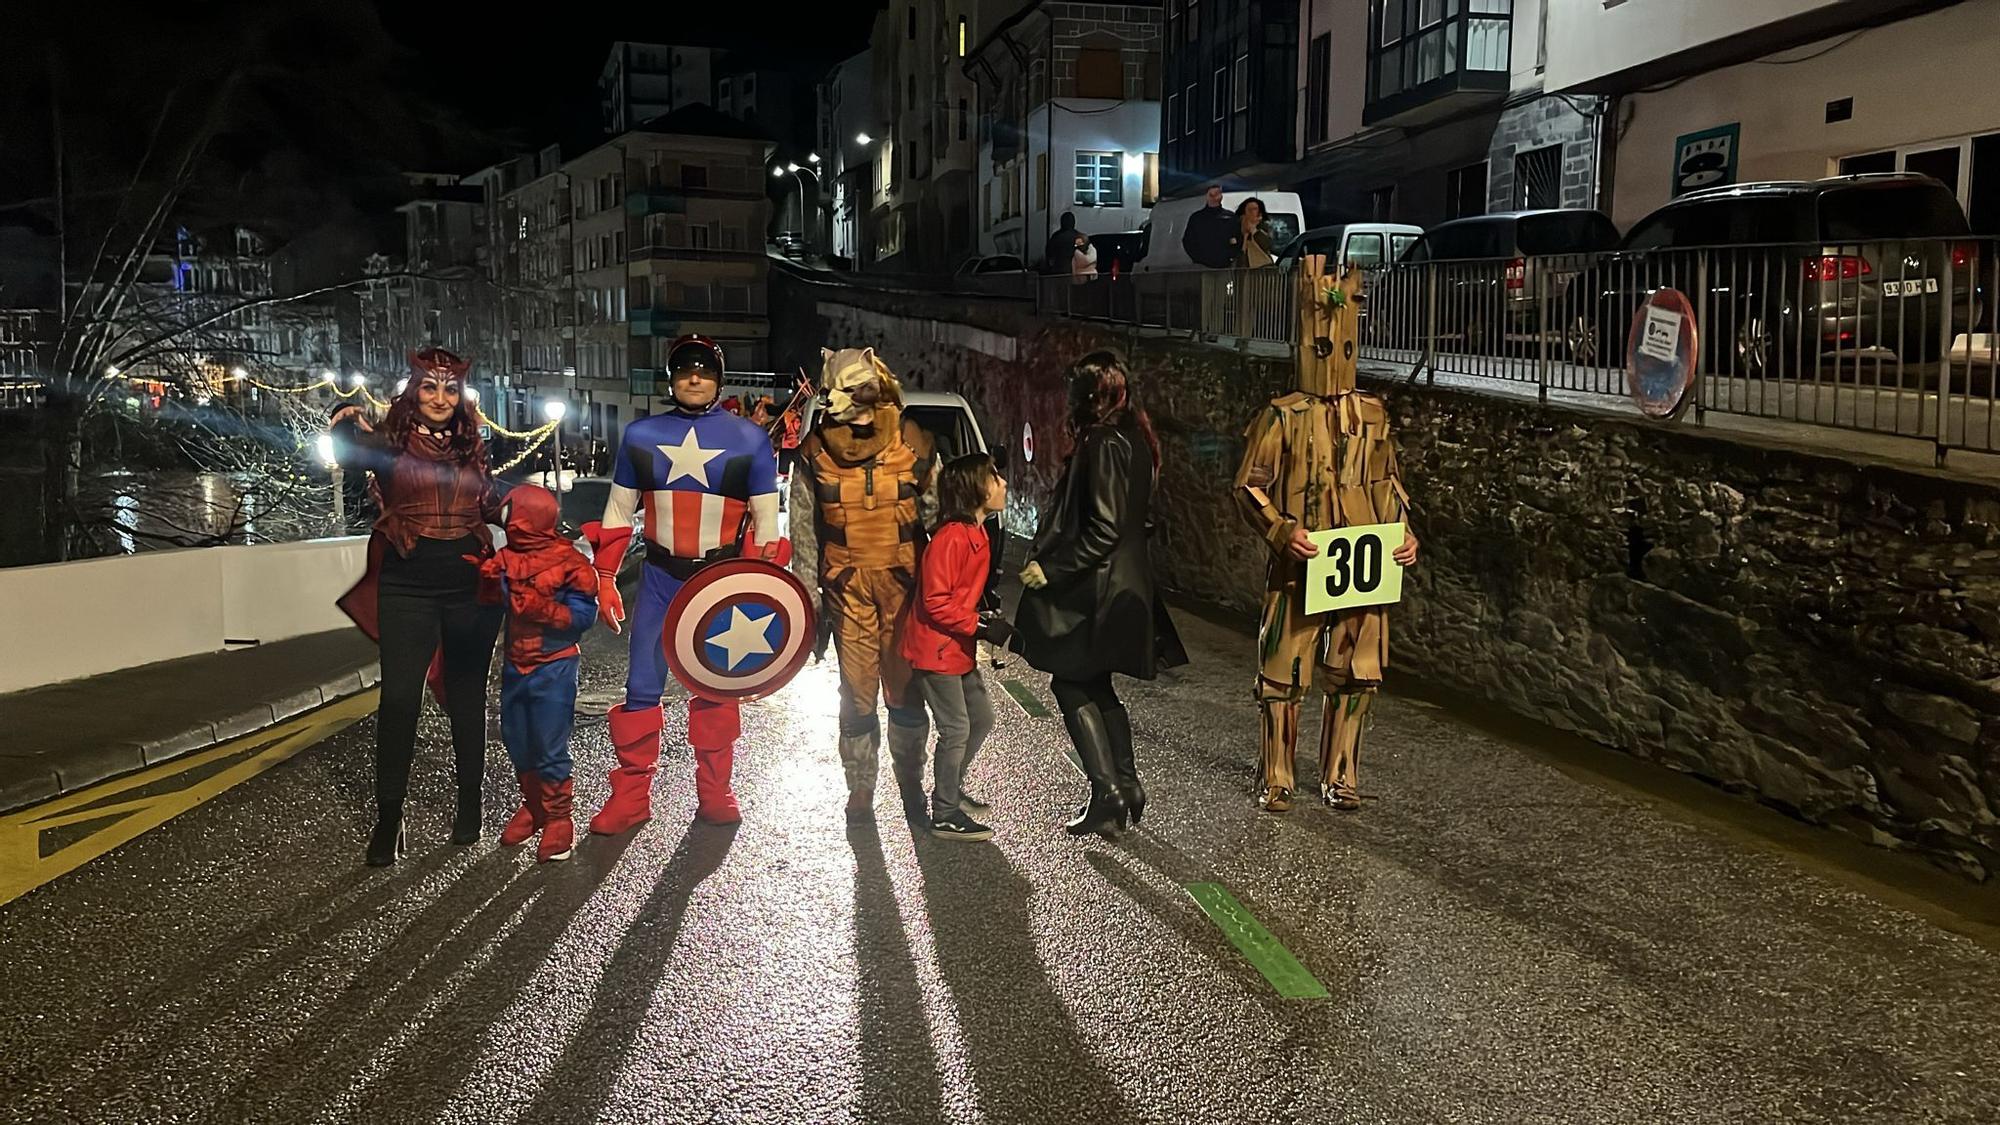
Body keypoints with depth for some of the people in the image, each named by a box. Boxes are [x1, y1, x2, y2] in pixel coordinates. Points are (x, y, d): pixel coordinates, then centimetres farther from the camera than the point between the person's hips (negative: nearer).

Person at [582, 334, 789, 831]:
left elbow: (766, 524, 1)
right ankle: (630, 798, 10)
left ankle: (715, 795, 19)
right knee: (641, 688, 0)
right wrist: (604, 578, 3)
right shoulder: (641, 436, 4)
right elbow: (618, 514, 9)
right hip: (660, 576, 1)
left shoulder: (749, 440, -1)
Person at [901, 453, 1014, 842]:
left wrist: (990, 620, 7)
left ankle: (951, 789, 34)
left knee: (981, 719, 17)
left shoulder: (978, 534, 8)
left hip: (959, 649, 10)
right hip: (935, 649, -10)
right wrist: (982, 626, -22)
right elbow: (935, 602, -24)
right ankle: (945, 815, 9)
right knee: (956, 729, -3)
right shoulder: (951, 538, -23)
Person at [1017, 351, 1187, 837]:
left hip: (1096, 587, -10)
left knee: (1071, 684, -1)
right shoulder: (1133, 438, 11)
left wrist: (1051, 568, -18)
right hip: (1126, 582, 10)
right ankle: (1127, 784, 19)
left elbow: (1104, 529, -23)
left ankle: (1107, 790, -2)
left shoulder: (1104, 444, -18)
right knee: (1095, 687, 16)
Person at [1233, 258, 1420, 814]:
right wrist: (1282, 532, -18)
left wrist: (1405, 533, 5)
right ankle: (1277, 781, 15)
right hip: (1301, 567, -4)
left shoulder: (1372, 415, 9)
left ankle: (1340, 777, 23)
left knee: (1355, 675, 9)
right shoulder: (1282, 416, -4)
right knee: (1283, 674, 1)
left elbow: (1388, 481, 18)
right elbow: (1248, 485, -5)